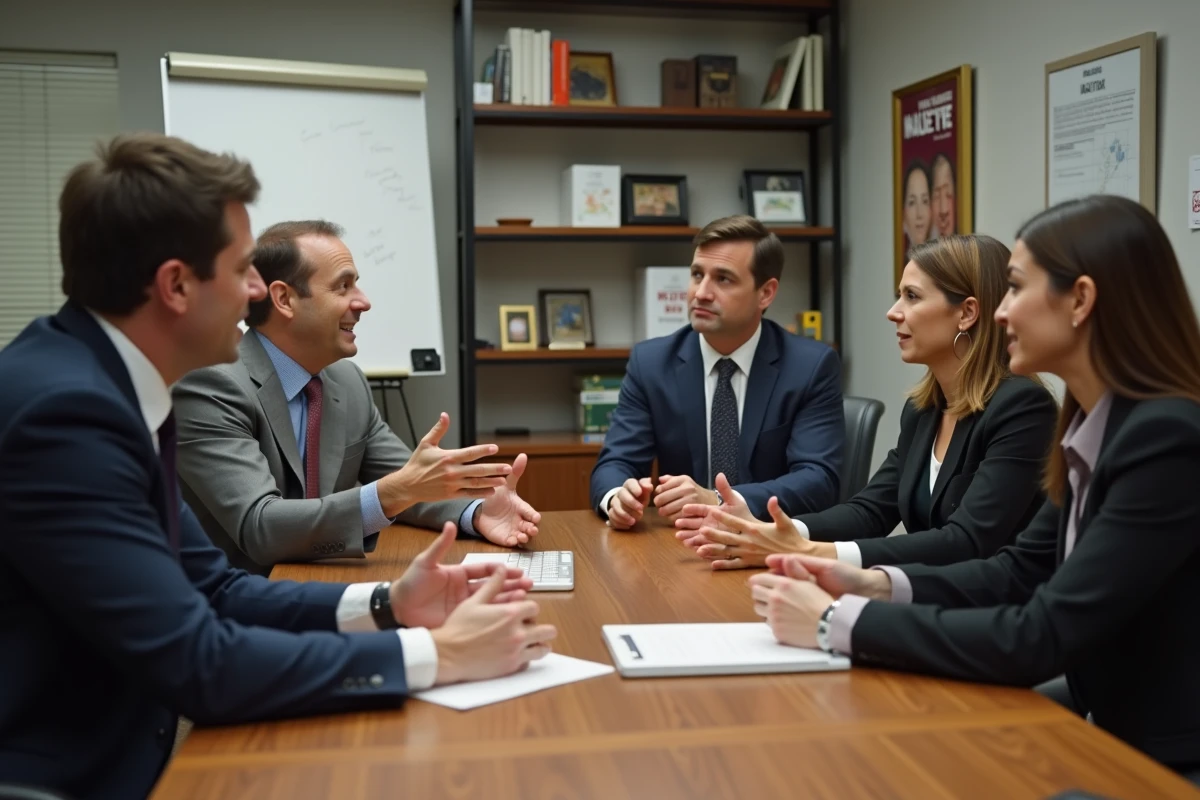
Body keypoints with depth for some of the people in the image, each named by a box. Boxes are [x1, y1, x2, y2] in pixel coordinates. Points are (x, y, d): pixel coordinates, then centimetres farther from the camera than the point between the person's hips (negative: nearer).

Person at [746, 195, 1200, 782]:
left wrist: (837, 622, -21)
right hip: (1117, 741, 7)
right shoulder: (1092, 425, 4)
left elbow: (1039, 638, -25)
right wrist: (873, 586, -5)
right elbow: (1020, 571, 10)